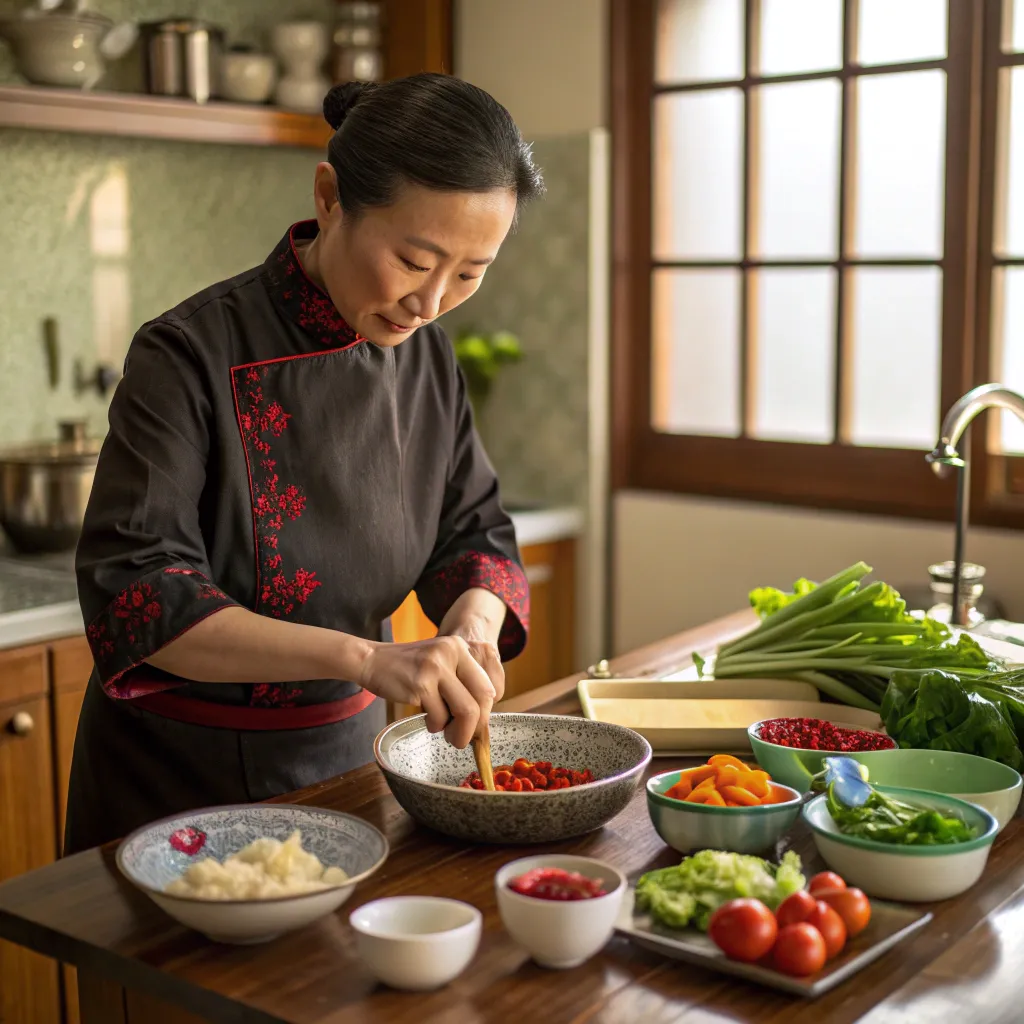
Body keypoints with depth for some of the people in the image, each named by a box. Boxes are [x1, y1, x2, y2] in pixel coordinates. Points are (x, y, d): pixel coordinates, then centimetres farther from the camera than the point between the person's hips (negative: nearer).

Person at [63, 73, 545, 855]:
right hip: (180, 781, -5)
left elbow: (475, 534, 2)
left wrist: (474, 617, -22)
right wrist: (365, 657, -38)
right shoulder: (192, 356, -22)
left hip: (347, 758, 5)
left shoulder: (426, 356, -3)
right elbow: (135, 596, -28)